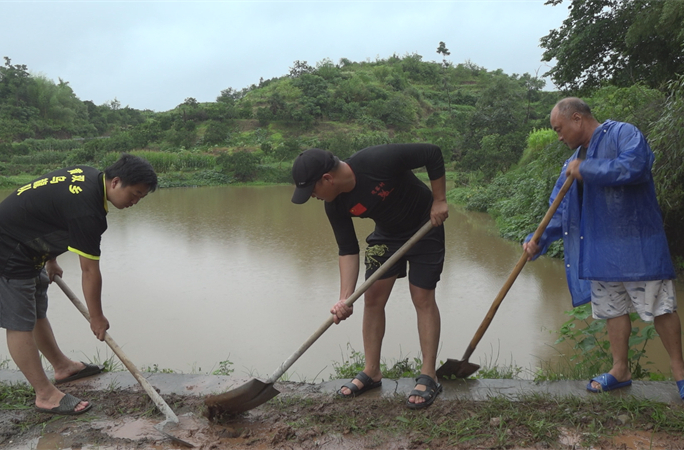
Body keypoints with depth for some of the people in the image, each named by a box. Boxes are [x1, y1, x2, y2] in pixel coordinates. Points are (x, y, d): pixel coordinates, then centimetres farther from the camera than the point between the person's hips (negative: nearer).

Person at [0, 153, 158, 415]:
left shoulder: (88, 176, 0)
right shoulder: (87, 210, -29)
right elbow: (90, 271, -21)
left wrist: (50, 260, 22)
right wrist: (96, 317, -9)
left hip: (25, 244, 11)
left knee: (37, 314, 20)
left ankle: (62, 367, 33)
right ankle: (45, 395, 1)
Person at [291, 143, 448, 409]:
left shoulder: (378, 161, -35)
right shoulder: (335, 206, -16)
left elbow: (433, 154, -25)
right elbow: (348, 250, -13)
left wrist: (439, 200, -22)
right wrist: (345, 298, -23)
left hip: (424, 229, -5)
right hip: (386, 235, 6)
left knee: (423, 298, -7)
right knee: (373, 298, 3)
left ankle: (428, 378, 3)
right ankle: (371, 372, 16)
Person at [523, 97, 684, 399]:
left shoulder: (622, 134, -8)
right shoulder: (575, 160, 14)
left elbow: (635, 166, -29)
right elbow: (560, 208, 12)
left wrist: (585, 169, -19)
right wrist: (539, 241, -2)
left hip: (637, 246, -7)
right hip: (600, 249, 7)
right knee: (613, 309, 12)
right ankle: (620, 371, 24)